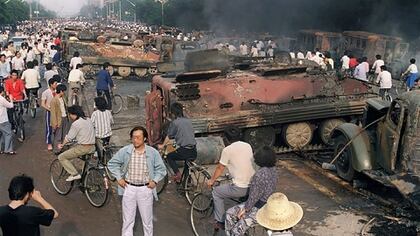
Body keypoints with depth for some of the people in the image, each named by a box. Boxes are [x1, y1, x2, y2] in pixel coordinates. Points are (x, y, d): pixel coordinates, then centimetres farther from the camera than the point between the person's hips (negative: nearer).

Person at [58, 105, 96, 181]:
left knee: (61, 157, 3)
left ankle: (75, 174, -5)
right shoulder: (88, 120, 10)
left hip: (83, 148, -9)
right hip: (92, 147, 9)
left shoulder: (76, 124, -14)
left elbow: (69, 138, -9)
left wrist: (62, 144, 9)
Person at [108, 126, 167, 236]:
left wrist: (155, 180, -6)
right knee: (127, 220, 11)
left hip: (146, 189, 0)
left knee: (147, 220, 11)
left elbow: (161, 169, 6)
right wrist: (119, 178, 1)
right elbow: (112, 163, 8)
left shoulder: (153, 152, -6)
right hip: (129, 188, 1)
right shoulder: (124, 151, -6)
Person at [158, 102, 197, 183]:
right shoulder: (188, 120, 13)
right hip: (194, 152, 6)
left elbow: (169, 136, 7)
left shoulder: (174, 122, -5)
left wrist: (162, 145, 27)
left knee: (169, 156, 20)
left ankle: (177, 174, 5)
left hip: (184, 151, -6)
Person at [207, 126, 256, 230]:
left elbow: (220, 168, 2)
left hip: (239, 189, -6)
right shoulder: (248, 146, 8)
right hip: (253, 187, 6)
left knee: (216, 192, 17)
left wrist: (212, 180, 20)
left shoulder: (227, 150, -9)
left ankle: (219, 221, 20)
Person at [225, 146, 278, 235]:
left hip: (260, 209, -10)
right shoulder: (272, 169, 1)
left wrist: (245, 209, -6)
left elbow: (254, 196, -21)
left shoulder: (260, 174, -28)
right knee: (230, 213, 14)